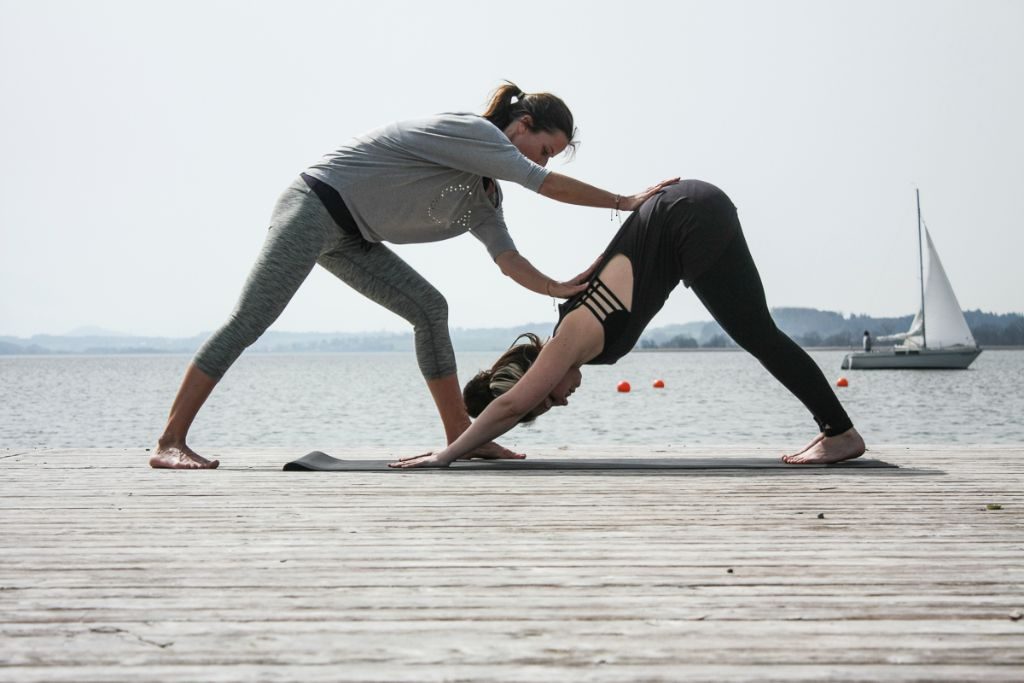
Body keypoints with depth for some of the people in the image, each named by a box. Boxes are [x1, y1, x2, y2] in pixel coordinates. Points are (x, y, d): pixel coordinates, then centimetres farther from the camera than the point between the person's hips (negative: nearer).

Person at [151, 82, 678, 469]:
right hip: (314, 207, -10)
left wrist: (556, 288, -10)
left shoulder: (484, 195, 14)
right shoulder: (472, 131, -14)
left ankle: (460, 435, 3)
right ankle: (170, 442, -17)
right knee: (249, 322, -16)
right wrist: (625, 202, -8)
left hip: (348, 237, 10)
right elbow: (551, 187, -16)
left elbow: (507, 259, 5)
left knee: (428, 309, 2)